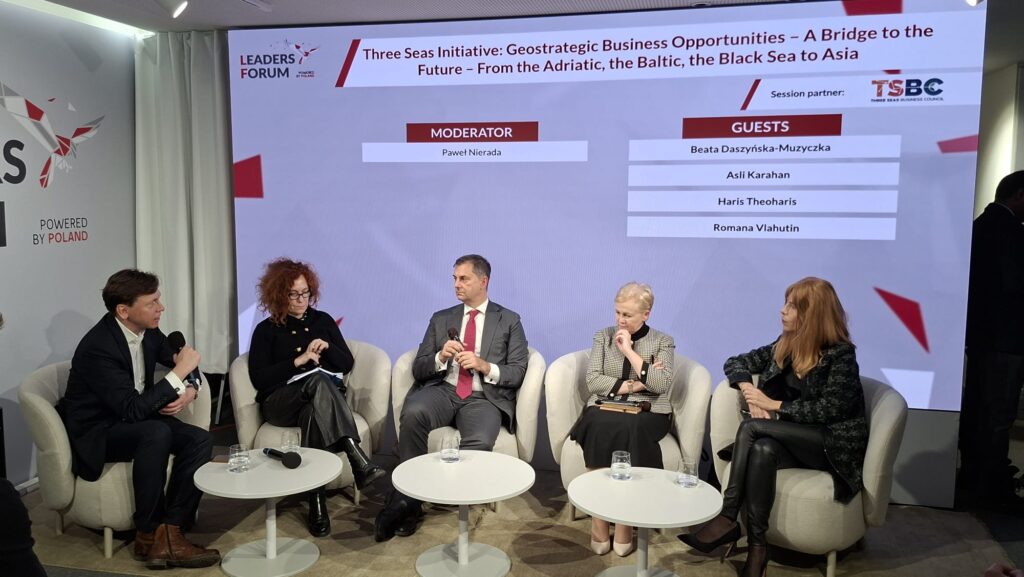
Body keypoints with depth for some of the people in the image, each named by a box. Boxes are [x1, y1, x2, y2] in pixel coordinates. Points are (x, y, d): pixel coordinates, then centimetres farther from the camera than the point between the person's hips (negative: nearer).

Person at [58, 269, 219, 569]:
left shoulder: (148, 331, -4)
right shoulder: (98, 347, -27)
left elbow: (185, 366, 10)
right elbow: (133, 408, -32)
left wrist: (189, 391, -12)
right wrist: (179, 371, -29)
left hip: (133, 421, 7)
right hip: (96, 433, -7)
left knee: (199, 439, -17)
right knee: (157, 432, -36)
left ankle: (169, 533, -19)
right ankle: (149, 535, -21)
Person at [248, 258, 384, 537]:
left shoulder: (323, 320, 15)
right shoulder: (266, 330, 7)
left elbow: (347, 364, 10)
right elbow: (259, 379, -5)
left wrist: (327, 347, -9)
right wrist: (298, 361, -12)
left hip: (322, 399, 2)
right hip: (281, 402, -2)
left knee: (314, 412, -37)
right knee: (318, 380, -36)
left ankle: (317, 503, -44)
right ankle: (359, 461, -52)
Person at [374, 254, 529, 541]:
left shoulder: (509, 321, 11)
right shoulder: (440, 319, 18)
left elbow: (517, 373, 3)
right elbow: (418, 369, 12)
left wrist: (484, 365, -14)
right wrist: (441, 357, -9)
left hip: (484, 398, -2)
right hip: (442, 390, 2)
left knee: (479, 441, -35)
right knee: (413, 413, -33)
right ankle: (406, 498, -20)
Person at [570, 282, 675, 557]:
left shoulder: (663, 342, 6)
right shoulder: (603, 336, 11)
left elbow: (662, 385, -10)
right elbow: (592, 380, 0)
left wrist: (629, 351, -10)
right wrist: (630, 385, -9)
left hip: (649, 414, -1)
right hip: (605, 410, 1)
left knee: (629, 428, -36)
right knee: (603, 427, -35)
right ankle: (599, 518, -27)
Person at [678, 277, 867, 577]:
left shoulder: (840, 353, -9)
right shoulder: (784, 346, 8)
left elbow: (830, 408, -17)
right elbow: (736, 362, 13)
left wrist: (774, 405, -14)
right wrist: (750, 391, -7)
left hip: (833, 445, -5)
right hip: (794, 441, 5)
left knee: (751, 428, -27)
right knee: (762, 451, -31)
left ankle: (727, 519, -25)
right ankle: (756, 546, -33)